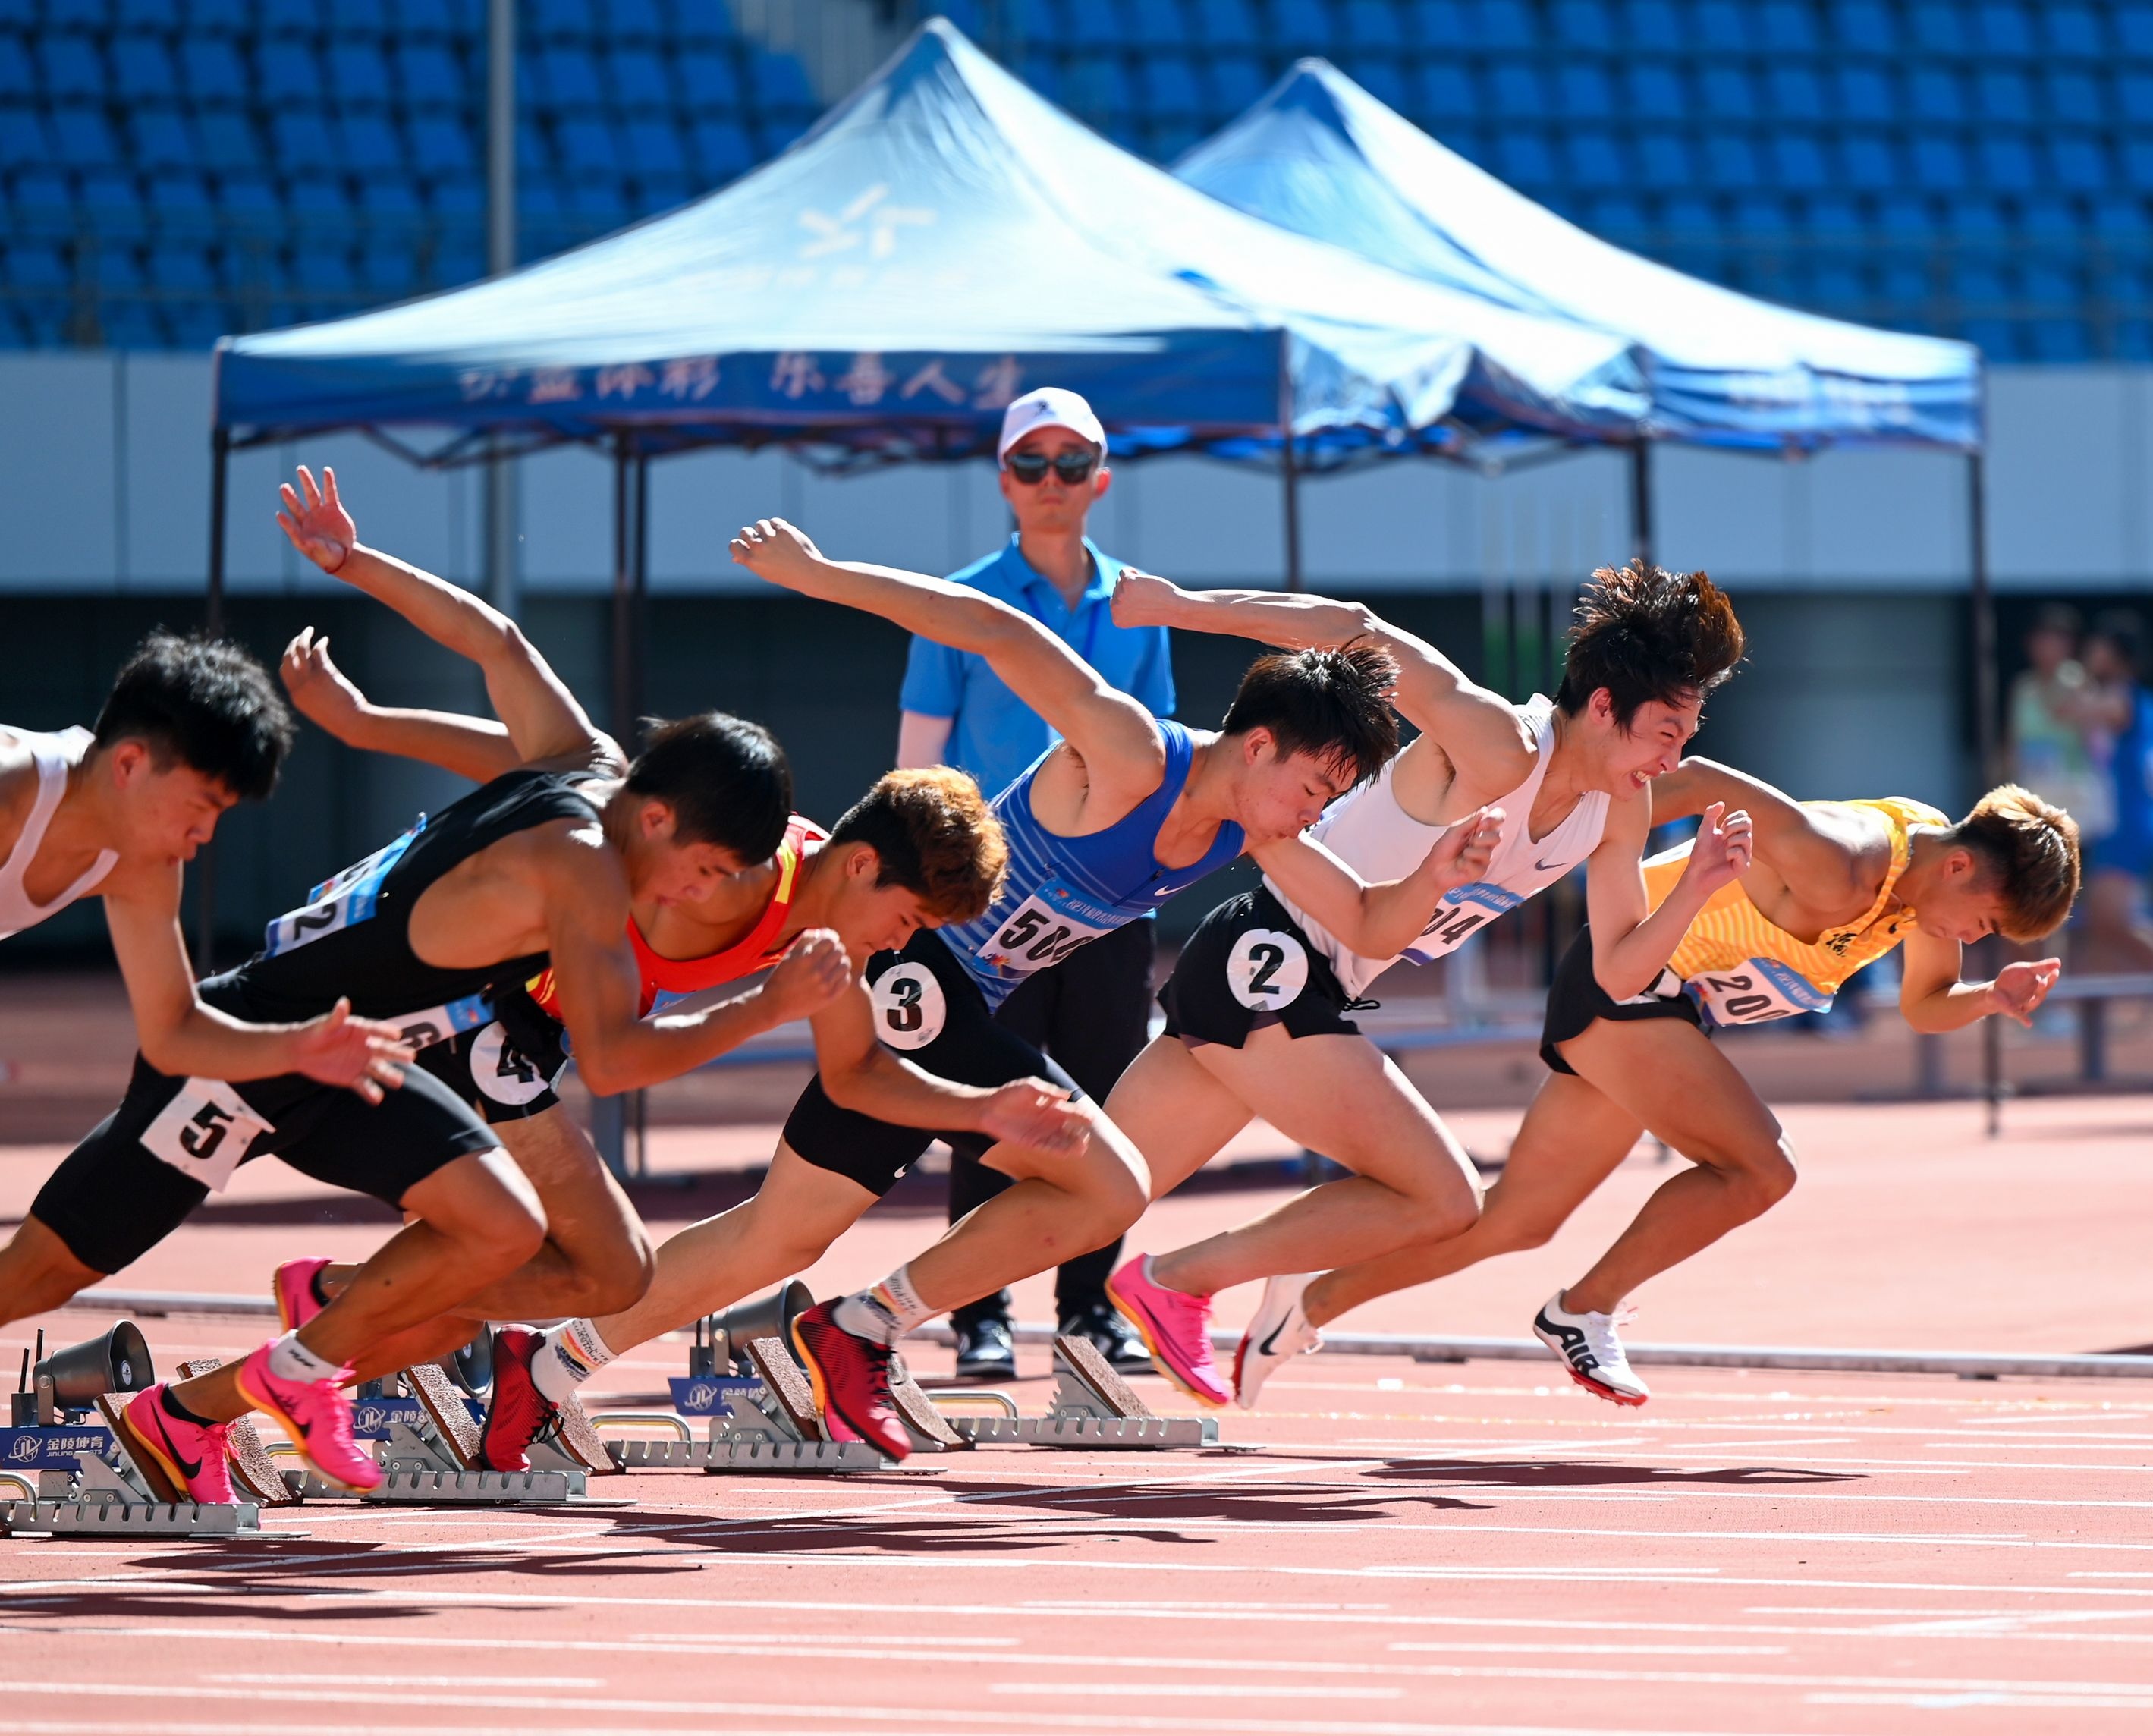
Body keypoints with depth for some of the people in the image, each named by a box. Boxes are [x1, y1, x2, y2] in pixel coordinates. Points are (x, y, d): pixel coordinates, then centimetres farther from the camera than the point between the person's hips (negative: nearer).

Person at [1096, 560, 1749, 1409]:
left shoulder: (1620, 809, 4)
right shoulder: (1499, 750, -22)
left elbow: (1616, 967, 9)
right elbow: (1356, 631, -23)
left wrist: (1695, 887, -9)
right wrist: (1177, 606, -23)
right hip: (1264, 962, -9)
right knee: (1444, 1200, -10)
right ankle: (1173, 1281, -4)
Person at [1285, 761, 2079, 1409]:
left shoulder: (1934, 862, -2)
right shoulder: (1835, 869, -29)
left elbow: (1923, 1005, 13)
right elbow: (1702, 782, -26)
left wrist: (1989, 997, -8)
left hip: (1666, 1005, 9)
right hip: (1625, 979, -9)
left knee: (1515, 1221, 12)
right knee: (1759, 1169, -21)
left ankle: (1310, 1300, 22)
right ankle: (1584, 1311, -7)